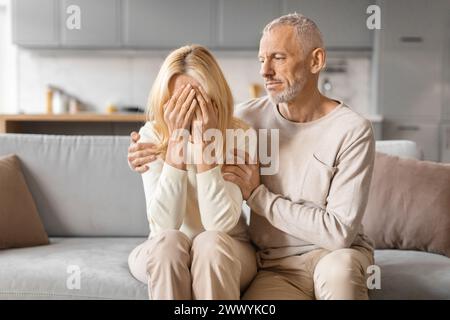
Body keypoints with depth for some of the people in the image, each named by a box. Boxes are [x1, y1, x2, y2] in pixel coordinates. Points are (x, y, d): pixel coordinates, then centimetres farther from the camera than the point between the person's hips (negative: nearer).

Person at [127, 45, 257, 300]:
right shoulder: (152, 136, -9)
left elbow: (220, 224, -24)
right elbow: (165, 222, -22)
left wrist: (203, 139, -27)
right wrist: (177, 137, -26)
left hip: (224, 253, 0)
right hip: (164, 255, 1)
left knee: (210, 242, -32)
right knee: (167, 241, -31)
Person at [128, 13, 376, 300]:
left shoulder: (353, 130, -12)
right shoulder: (249, 117, -2)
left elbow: (339, 232, -17)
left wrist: (258, 194, -17)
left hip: (338, 257, -2)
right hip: (276, 267, 3)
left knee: (338, 266, -36)